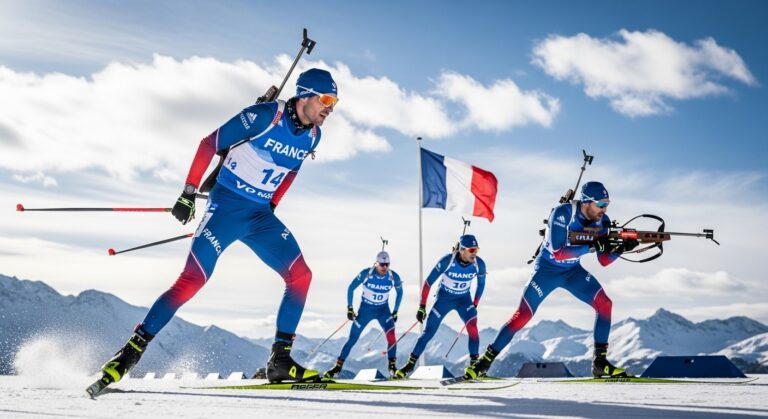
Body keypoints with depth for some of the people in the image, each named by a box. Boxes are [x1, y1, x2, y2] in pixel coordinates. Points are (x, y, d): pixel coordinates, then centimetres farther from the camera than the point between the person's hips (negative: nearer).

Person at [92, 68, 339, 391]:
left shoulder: (312, 136, 4)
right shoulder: (266, 115, -16)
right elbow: (210, 144, -13)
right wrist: (188, 193, -14)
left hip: (259, 215, 6)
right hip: (226, 206, -6)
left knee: (301, 275, -8)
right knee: (193, 279, -14)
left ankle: (280, 360, -4)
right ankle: (132, 350, -4)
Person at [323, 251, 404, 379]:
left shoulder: (394, 277, -16)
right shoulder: (366, 274, -21)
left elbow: (399, 292, 5)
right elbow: (351, 288, -7)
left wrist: (395, 312, 4)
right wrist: (349, 308, -8)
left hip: (383, 310, 1)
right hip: (365, 309, -1)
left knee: (391, 335, -23)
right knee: (353, 338, 1)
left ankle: (392, 366, -10)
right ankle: (338, 366, 16)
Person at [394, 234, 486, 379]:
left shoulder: (479, 264, -18)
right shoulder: (447, 261, -26)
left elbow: (481, 284, 4)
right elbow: (429, 282, -17)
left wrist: (475, 306, 5)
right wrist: (422, 307, -15)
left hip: (464, 299, 2)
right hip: (444, 297, -2)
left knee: (472, 327, -23)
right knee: (429, 331, -3)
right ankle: (411, 364, 10)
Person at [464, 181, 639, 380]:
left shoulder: (602, 221, -9)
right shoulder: (562, 214, -26)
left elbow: (604, 261, -4)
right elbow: (558, 253, -33)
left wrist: (621, 248, -23)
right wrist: (593, 246, -37)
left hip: (573, 271, 5)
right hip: (547, 269, -5)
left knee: (604, 304, -15)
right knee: (523, 315, -11)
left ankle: (600, 361, -8)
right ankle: (486, 360, 0)